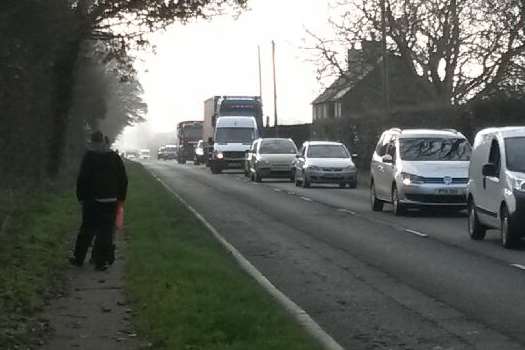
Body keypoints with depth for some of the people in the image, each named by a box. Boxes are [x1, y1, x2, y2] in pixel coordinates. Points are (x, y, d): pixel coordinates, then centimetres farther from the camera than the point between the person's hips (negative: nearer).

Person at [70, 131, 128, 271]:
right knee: (106, 231, 2)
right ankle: (101, 262, 0)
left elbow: (82, 179, -7)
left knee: (87, 230, 10)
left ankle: (78, 258, 18)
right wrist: (120, 198, 15)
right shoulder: (115, 157, 5)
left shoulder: (89, 157, -4)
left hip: (92, 201, -1)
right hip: (111, 201, 1)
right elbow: (123, 179, 8)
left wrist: (81, 197, 1)